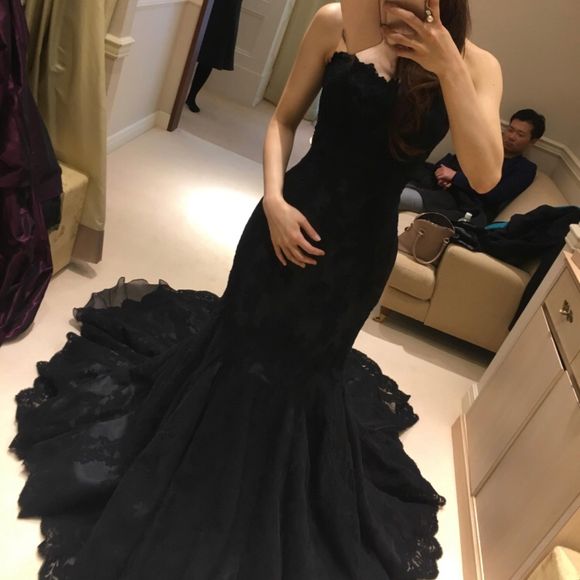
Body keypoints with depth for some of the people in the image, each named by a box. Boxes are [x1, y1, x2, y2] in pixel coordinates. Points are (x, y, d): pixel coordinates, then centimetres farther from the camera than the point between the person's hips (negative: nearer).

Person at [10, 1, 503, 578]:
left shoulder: (477, 65, -6)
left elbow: (484, 176, -19)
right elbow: (283, 120, 0)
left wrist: (449, 69, -26)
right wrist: (273, 199, -15)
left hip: (360, 246, 1)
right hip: (292, 218, 0)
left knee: (303, 371, 20)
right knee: (239, 346, 17)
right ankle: (197, 468, 50)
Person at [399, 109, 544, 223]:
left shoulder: (525, 169, 14)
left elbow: (495, 195, -4)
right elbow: (448, 161, 18)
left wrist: (455, 177, -6)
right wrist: (442, 174, -7)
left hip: (469, 210, -6)